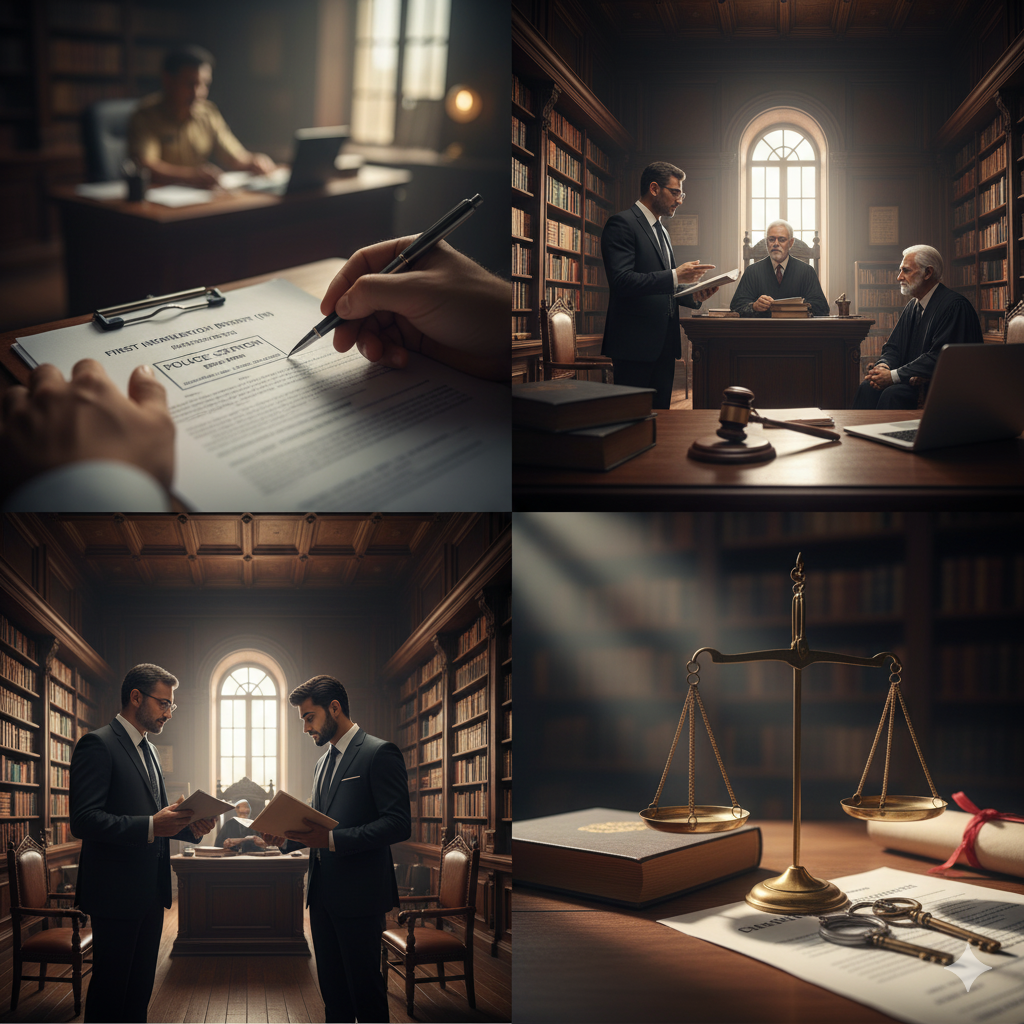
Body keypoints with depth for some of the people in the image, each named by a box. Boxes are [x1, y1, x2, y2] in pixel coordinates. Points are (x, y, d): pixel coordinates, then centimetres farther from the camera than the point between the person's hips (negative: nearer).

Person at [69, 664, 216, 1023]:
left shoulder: (149, 750, 17)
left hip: (149, 893, 9)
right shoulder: (98, 744, -12)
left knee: (140, 989, 15)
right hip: (116, 894, -9)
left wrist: (190, 827, 1)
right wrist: (151, 826, -29)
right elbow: (84, 820, -21)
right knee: (109, 993, -1)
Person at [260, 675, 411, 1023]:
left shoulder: (379, 753, -11)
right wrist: (286, 838, 3)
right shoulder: (324, 761, 17)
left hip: (358, 894, -8)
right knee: (332, 990, 14)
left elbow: (399, 824, -19)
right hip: (323, 891, 8)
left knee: (365, 988, -1)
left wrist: (332, 839, -25)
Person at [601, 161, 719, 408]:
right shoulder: (622, 224, -7)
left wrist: (693, 295, 6)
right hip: (635, 345, -9)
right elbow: (621, 281, -20)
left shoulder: (661, 231, 23)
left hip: (663, 345, 9)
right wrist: (675, 276, -22)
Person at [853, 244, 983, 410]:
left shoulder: (955, 305, -13)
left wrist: (893, 375, -22)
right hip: (913, 380, 8)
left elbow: (939, 358, -21)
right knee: (867, 387, -17)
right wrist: (883, 366, -9)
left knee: (893, 393, -31)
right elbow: (892, 347, 17)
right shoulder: (912, 307, 16)